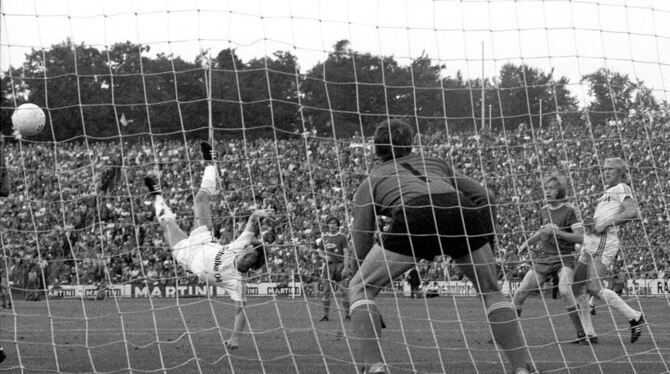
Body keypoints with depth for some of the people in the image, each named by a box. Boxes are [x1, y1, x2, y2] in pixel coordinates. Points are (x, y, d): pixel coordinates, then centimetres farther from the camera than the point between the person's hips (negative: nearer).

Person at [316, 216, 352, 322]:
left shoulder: (342, 237, 0)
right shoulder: (324, 237, 12)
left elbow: (346, 253, -5)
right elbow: (320, 251, 19)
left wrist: (346, 268, -14)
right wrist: (325, 256, -4)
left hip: (340, 265, -3)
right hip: (328, 265, 3)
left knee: (344, 289, -5)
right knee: (326, 290, -1)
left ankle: (348, 314, -2)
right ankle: (325, 315, 3)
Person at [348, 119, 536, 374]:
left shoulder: (370, 183, 30)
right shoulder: (435, 164, 38)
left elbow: (361, 253, 24)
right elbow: (486, 197, 28)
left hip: (415, 218, -3)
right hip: (463, 215, 3)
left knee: (361, 288, 16)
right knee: (490, 291, 26)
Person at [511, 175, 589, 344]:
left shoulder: (570, 210, -8)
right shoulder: (544, 210, 11)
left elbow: (579, 237, -15)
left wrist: (557, 232, -23)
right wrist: (527, 242, 23)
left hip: (563, 258, -6)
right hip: (543, 258, 6)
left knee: (564, 291, -31)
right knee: (520, 293, -1)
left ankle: (583, 333, -24)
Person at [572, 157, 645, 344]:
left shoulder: (622, 188, -1)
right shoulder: (608, 193, 25)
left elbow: (633, 212, -17)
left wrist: (606, 223, -18)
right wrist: (591, 223, 9)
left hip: (604, 242, -9)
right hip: (591, 243, 9)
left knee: (593, 288, -18)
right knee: (576, 287, 4)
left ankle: (634, 317, -10)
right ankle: (588, 333, 7)